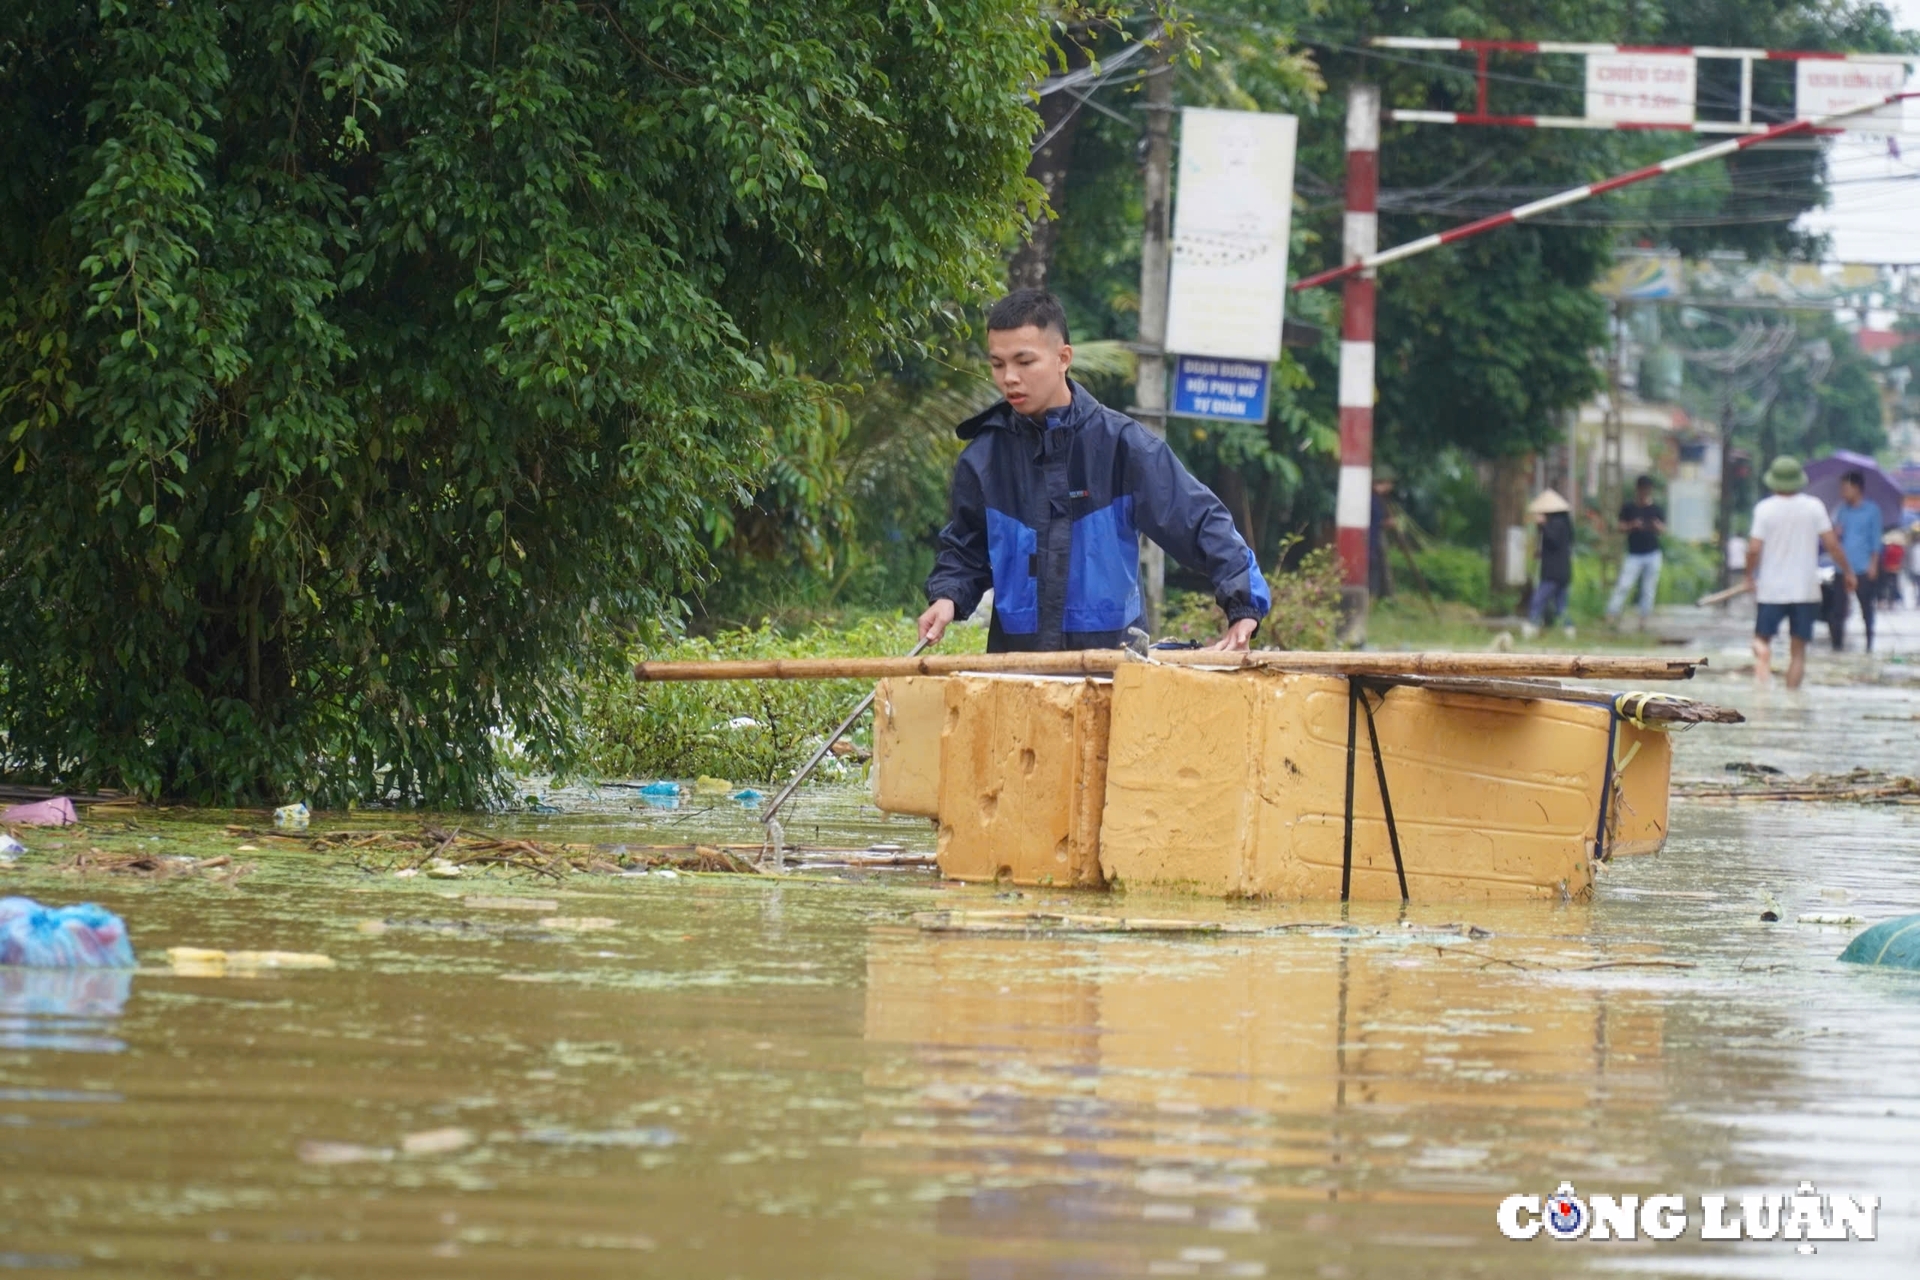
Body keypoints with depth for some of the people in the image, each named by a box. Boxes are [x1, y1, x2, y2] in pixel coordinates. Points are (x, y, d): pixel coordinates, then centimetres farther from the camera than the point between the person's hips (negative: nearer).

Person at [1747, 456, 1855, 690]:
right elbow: (1831, 544, -4)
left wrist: (1750, 577, 7)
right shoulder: (1814, 506, -3)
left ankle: (1762, 671, -22)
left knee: (1762, 638, 8)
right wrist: (1847, 572, 9)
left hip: (1771, 589, -1)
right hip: (1805, 589, 1)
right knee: (1798, 650, 7)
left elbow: (1754, 549, -10)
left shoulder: (1764, 508, -6)